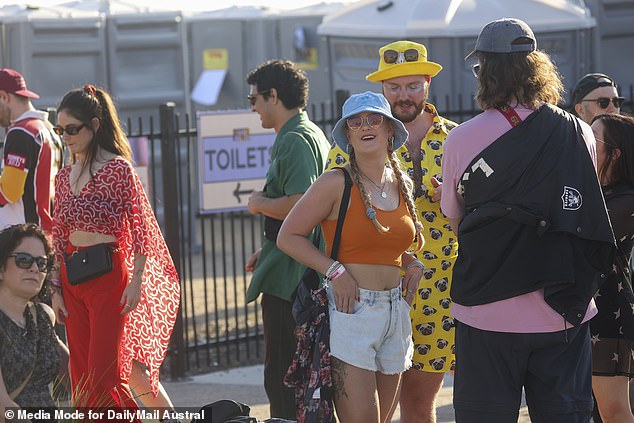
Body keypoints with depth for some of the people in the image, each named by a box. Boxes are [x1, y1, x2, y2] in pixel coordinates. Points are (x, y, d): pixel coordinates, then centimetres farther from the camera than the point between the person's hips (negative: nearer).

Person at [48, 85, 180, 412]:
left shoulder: (118, 169, -7)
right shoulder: (64, 176, 12)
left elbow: (141, 228, -9)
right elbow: (58, 237, 14)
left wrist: (137, 282, -15)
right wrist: (56, 288, 9)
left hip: (108, 275, -6)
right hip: (72, 280, 7)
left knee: (105, 375, -10)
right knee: (81, 377, 5)